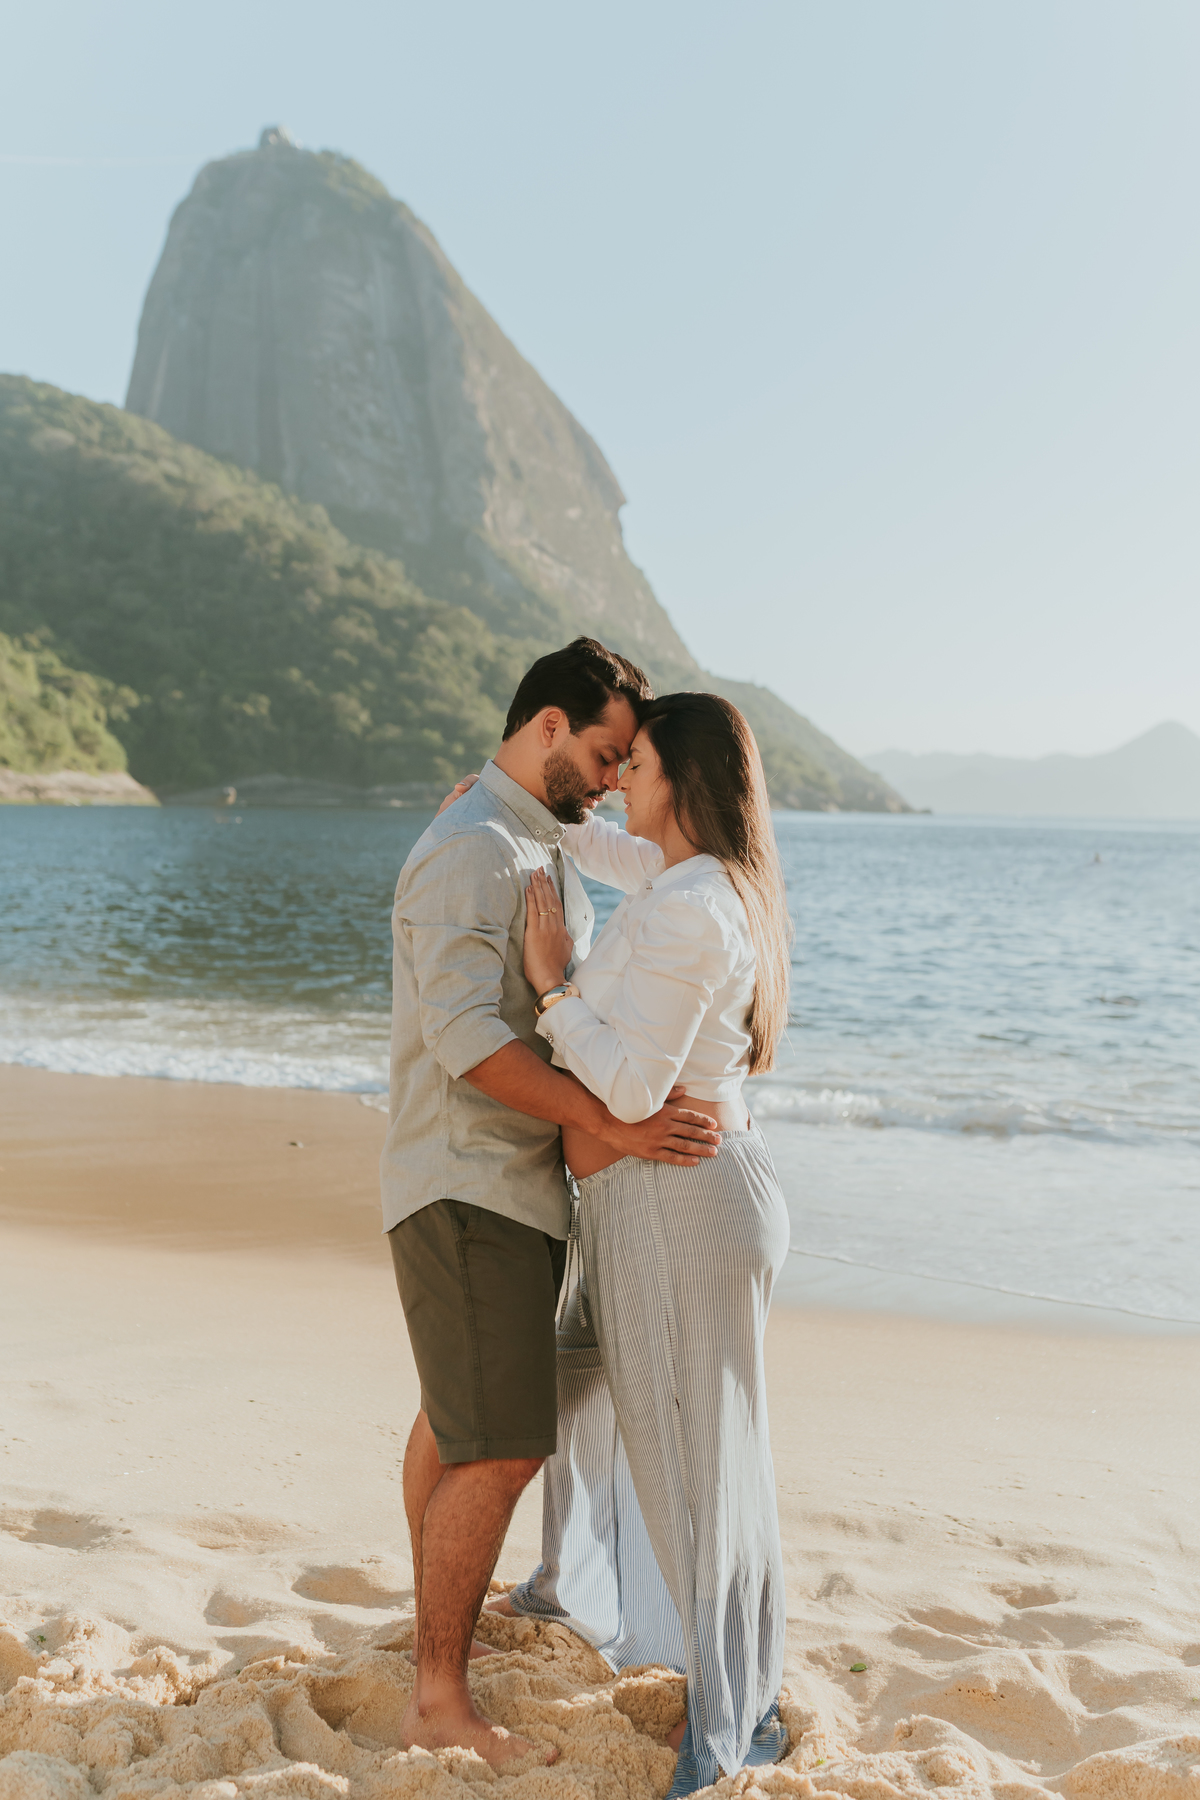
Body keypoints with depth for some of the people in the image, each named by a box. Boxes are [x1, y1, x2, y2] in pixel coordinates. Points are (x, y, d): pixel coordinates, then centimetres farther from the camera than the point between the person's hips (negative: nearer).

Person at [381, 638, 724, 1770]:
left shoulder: (544, 851, 16)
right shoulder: (468, 851, -18)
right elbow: (468, 1037, -27)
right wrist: (612, 1125, -29)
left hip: (515, 1182, 10)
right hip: (465, 1188, -10)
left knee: (455, 1420, 21)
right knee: (500, 1448, -9)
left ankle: (434, 1618, 37)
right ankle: (439, 1702, 1)